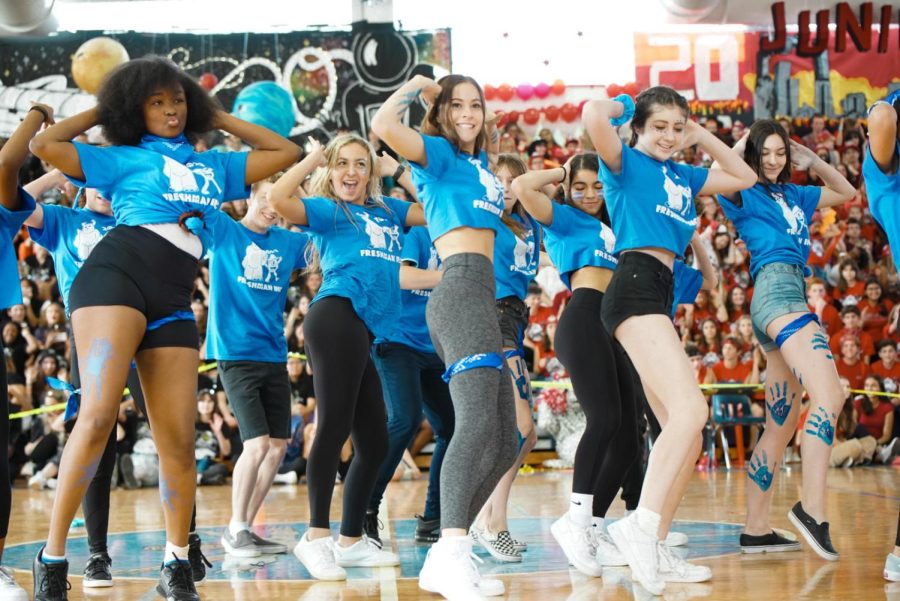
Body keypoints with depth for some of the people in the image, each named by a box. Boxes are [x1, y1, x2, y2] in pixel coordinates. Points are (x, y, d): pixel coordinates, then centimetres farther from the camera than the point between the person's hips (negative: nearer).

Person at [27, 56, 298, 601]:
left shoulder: (214, 166, 26)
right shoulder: (123, 159, 13)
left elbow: (286, 152, 30)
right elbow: (44, 145, 3)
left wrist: (219, 118, 30)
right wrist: (100, 113, 17)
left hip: (174, 302, 5)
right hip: (117, 274, -5)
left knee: (180, 442, 1)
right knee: (98, 415, -22)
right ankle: (53, 557, -17)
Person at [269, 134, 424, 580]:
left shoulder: (386, 210, 26)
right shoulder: (327, 209, 8)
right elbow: (278, 199, -10)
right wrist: (312, 159, 2)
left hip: (361, 332, 8)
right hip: (338, 317, -8)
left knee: (374, 443, 10)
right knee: (334, 426, -17)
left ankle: (351, 541, 20)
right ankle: (316, 536, -17)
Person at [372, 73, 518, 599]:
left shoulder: (481, 165, 25)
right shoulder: (438, 154, 3)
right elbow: (384, 126, -17)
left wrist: (490, 131, 32)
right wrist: (417, 86, 0)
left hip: (480, 295, 10)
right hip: (462, 287, -10)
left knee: (503, 442, 6)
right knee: (477, 422, -30)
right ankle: (454, 553, -45)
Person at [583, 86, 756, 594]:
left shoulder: (683, 177, 23)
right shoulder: (627, 163, 2)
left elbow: (745, 178, 33)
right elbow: (594, 117, -18)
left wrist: (703, 137, 25)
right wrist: (623, 106, 3)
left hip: (660, 298, 9)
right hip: (636, 286, -9)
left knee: (685, 432, 4)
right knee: (691, 408, -25)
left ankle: (655, 551, 6)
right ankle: (642, 524, -33)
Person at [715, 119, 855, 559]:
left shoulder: (794, 195, 26)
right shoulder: (744, 193, 6)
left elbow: (846, 193, 37)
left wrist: (811, 160, 26)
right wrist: (738, 148, 2)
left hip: (793, 295, 9)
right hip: (776, 287, -9)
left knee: (780, 427, 6)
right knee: (829, 396, -25)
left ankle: (756, 529, 7)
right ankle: (812, 507, -32)